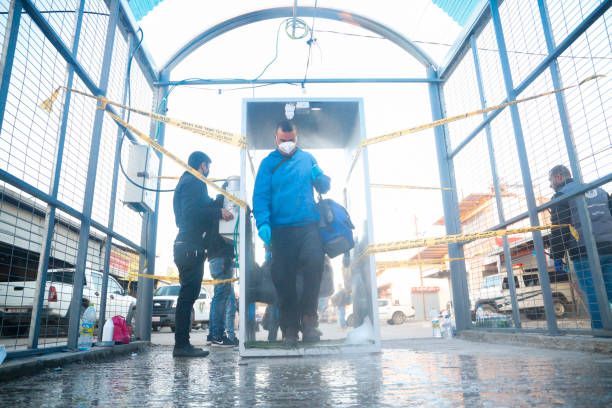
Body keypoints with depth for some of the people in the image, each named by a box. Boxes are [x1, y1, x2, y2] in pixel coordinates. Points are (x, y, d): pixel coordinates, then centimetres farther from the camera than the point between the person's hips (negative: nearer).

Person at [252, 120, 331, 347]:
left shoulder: (307, 159, 16)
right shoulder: (268, 163, 9)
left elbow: (324, 188, 19)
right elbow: (260, 196, 0)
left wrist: (319, 177, -5)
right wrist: (263, 223, -15)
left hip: (308, 226, 1)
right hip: (281, 228, 0)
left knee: (314, 262, -22)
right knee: (283, 277, 0)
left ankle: (308, 316, -3)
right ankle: (289, 328, 14)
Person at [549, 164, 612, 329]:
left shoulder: (561, 195, 0)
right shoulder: (599, 190, 22)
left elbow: (558, 229, -6)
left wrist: (557, 257, -2)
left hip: (583, 252, -6)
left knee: (593, 295, -4)